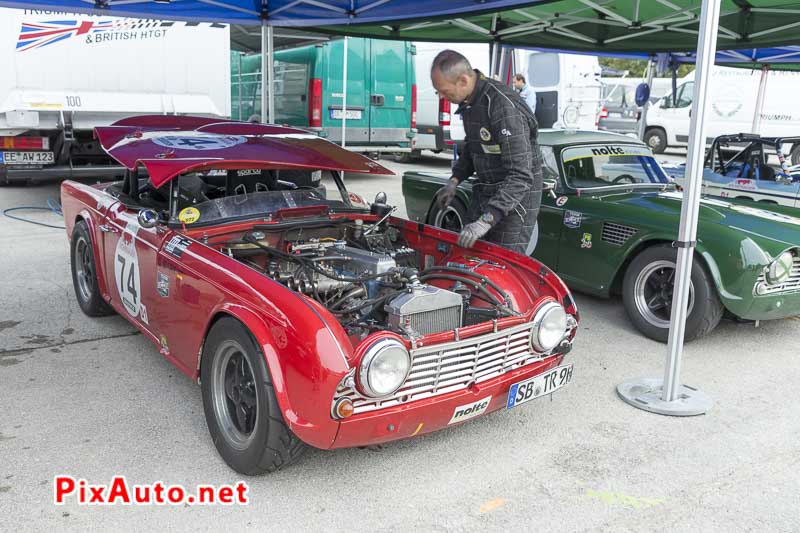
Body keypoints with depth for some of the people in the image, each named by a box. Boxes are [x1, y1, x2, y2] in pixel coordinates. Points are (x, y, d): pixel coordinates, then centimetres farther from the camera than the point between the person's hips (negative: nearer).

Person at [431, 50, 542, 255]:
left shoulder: (505, 107, -28)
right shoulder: (468, 101, 2)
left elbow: (521, 175, -32)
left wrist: (487, 220, -37)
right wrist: (455, 181, 9)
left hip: (516, 196, -9)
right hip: (484, 191, 9)